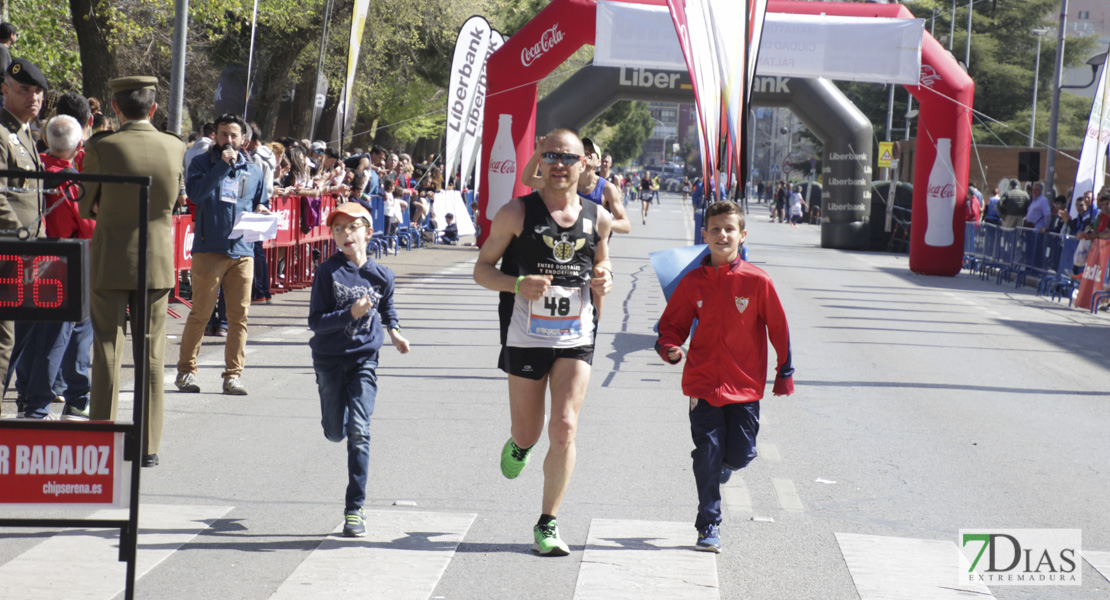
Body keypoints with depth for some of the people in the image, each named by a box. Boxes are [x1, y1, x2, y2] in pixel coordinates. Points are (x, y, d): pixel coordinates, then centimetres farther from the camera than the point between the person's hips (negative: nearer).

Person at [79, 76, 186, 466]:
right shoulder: (175, 148, -3)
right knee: (152, 356, 8)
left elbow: (86, 207, -1)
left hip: (110, 262, -2)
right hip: (157, 261, 2)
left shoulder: (101, 148, -11)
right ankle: (149, 446, 10)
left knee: (107, 354, 4)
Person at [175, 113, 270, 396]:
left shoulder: (253, 171, 18)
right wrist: (222, 165, -15)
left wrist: (262, 211, 1)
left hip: (242, 252, 3)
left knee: (239, 316, 1)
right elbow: (195, 192, -12)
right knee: (200, 313, -3)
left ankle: (233, 375, 6)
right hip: (208, 250, -3)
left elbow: (264, 204, 25)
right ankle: (186, 370, 7)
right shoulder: (203, 163, 6)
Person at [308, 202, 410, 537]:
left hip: (364, 359, 0)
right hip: (329, 359, 0)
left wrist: (394, 332, 8)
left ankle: (355, 509, -7)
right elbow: (315, 321, -14)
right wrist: (350, 314, -26)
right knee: (335, 433, 10)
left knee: (359, 432, -12)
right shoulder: (328, 272, -10)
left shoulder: (381, 275, -1)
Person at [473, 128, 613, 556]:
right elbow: (482, 269, -1)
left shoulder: (597, 219, 5)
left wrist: (604, 281, -4)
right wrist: (517, 284, -20)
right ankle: (519, 445, 49)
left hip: (576, 339, 1)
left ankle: (547, 524, -1)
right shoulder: (517, 213, -4)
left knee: (565, 429, -12)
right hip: (526, 338, -1)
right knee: (528, 434, 8)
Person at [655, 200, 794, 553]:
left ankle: (720, 468, 39)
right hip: (704, 383, 0)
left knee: (740, 454, 1)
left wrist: (785, 372, 6)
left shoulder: (757, 281, -6)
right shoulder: (693, 282, -2)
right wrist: (669, 348, -12)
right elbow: (673, 324, 9)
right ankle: (708, 526, 10)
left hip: (745, 385, 0)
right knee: (708, 454, -1)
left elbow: (778, 327, 3)